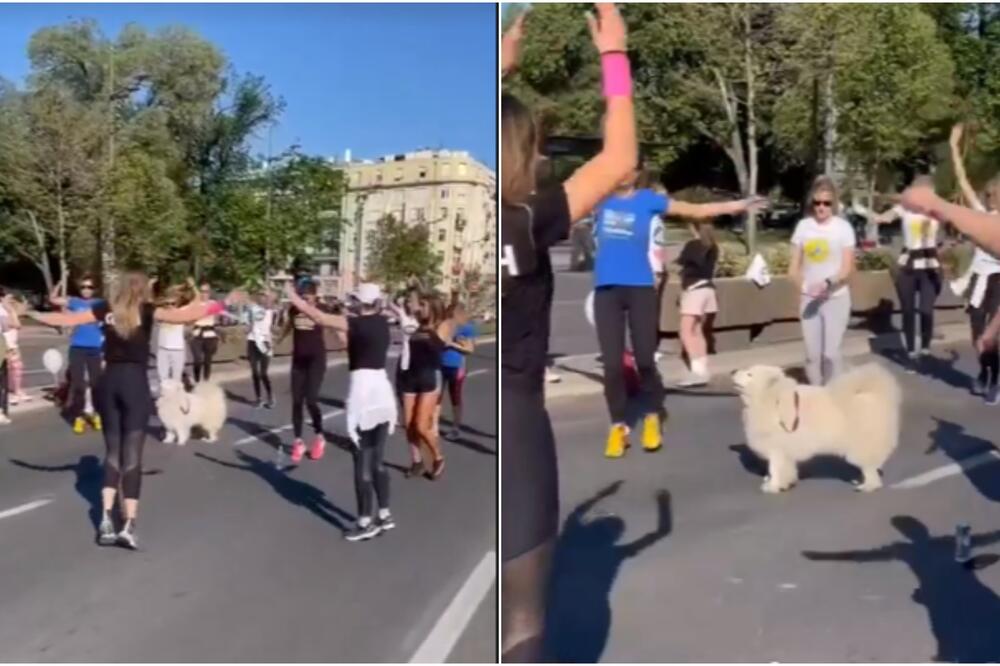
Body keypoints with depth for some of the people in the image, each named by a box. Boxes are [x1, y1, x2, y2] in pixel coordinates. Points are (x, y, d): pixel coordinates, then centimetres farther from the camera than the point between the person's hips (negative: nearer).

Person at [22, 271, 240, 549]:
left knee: (113, 451, 15)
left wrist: (32, 314, 22)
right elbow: (179, 316, -18)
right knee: (132, 454, -3)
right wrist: (219, 305, -14)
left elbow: (67, 319, 6)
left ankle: (106, 519, 6)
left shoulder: (106, 310, 5)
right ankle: (128, 525, -6)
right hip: (135, 383, -4)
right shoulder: (146, 311, -4)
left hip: (108, 382, 4)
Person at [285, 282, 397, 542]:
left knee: (362, 462, -1)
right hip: (382, 389, 7)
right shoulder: (382, 322, 9)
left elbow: (319, 317, -9)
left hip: (364, 390, -7)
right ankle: (384, 515, 21)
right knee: (378, 460, 15)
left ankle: (366, 523, 4)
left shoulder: (356, 324, -10)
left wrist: (293, 297, 0)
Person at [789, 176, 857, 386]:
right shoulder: (803, 226, 3)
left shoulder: (843, 227, -5)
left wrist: (827, 283, -27)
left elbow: (847, 269, -10)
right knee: (812, 353, 5)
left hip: (836, 298, -3)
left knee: (830, 353, -5)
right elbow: (795, 266, 5)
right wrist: (802, 286, -13)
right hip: (808, 299, 3)